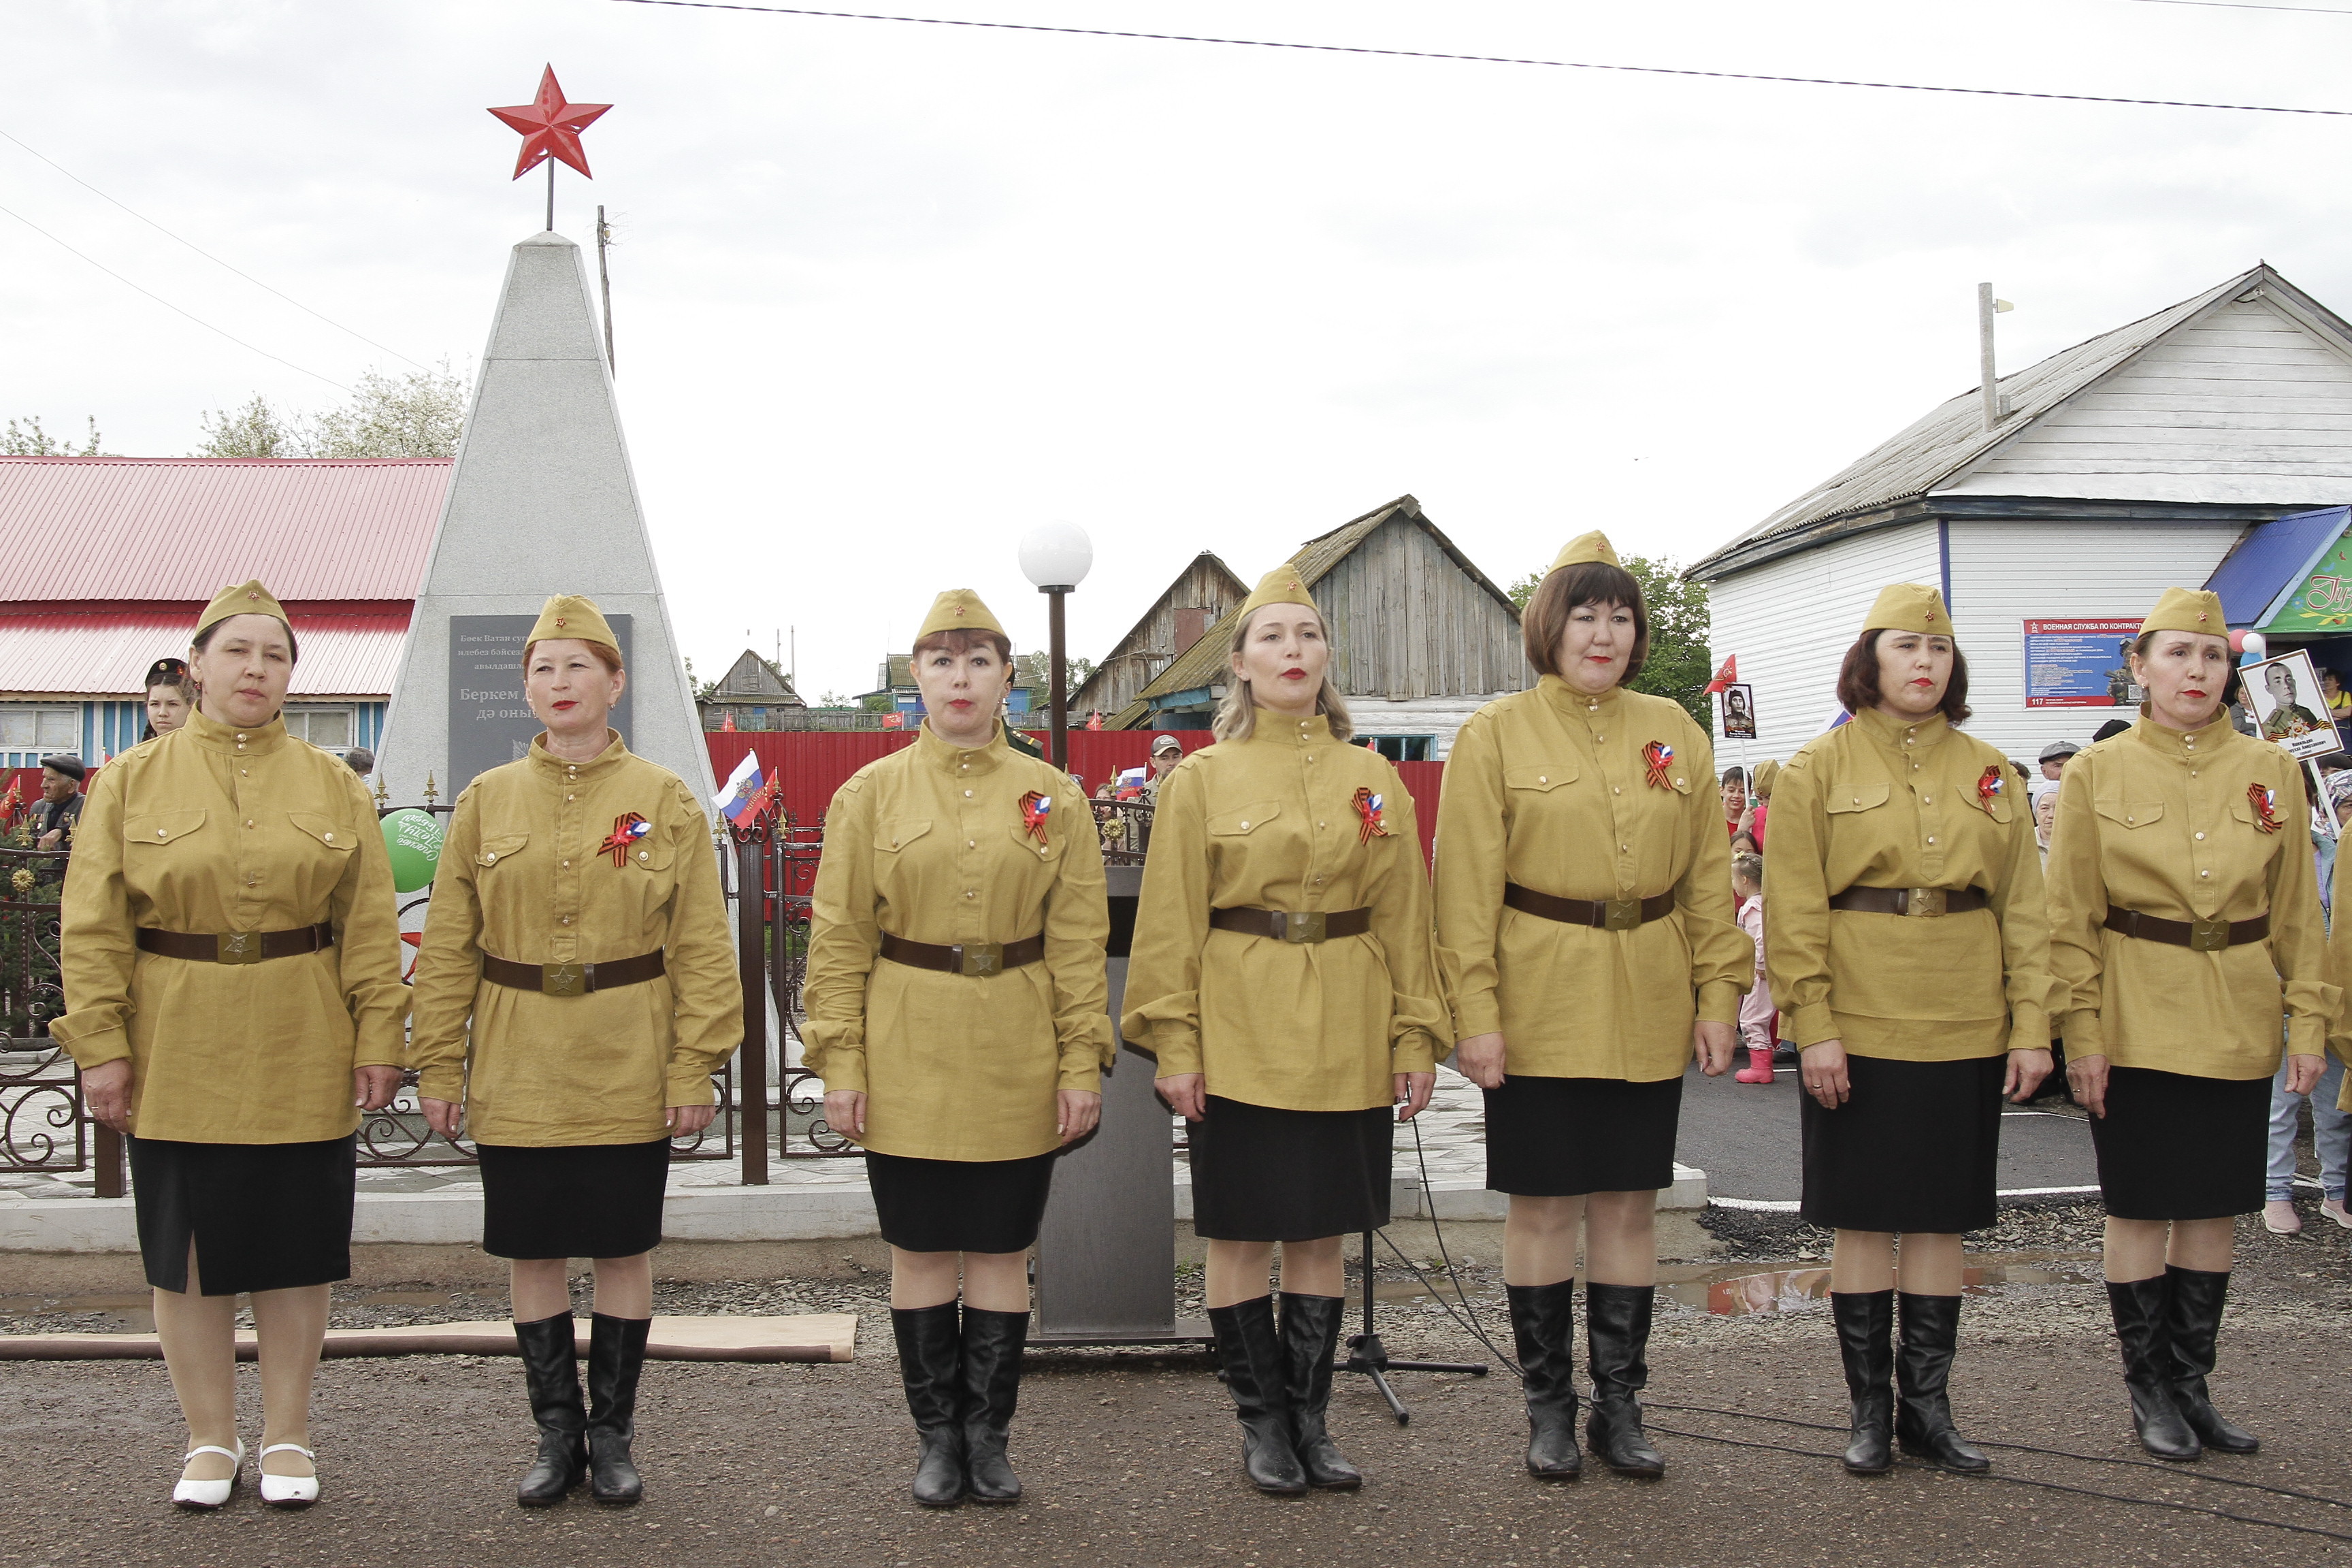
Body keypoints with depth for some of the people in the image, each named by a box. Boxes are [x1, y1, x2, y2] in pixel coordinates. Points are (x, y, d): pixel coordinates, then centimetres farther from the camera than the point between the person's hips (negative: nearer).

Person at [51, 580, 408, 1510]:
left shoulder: (335, 788, 5)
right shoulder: (130, 783, 2)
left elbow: (370, 927, 2)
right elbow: (93, 927, -1)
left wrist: (379, 1040, -4)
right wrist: (99, 1045, -7)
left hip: (301, 1063, 0)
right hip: (175, 1061, 0)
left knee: (295, 1250, 7)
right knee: (186, 1254, 6)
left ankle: (288, 1437, 21)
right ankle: (210, 1440, 22)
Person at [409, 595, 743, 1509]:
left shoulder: (667, 801, -1)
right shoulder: (485, 804, 4)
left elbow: (701, 947, -3)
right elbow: (447, 948, 5)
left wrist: (695, 1066, -8)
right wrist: (439, 1064, 0)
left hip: (628, 1074, -2)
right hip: (517, 1074, 2)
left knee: (623, 1251, 6)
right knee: (531, 1253, 7)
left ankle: (613, 1435, 19)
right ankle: (557, 1435, 21)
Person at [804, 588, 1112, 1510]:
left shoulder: (1053, 797, 3)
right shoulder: (870, 795, 1)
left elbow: (1079, 942, 1)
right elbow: (839, 940, 0)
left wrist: (1083, 1061, -4)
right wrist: (838, 1061, -6)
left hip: (1015, 1069, 0)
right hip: (908, 1061, 0)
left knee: (1002, 1250, 6)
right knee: (920, 1250, 6)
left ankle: (989, 1434, 19)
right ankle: (939, 1436, 19)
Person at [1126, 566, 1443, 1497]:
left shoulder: (1375, 779, 7)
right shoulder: (1201, 779, 0)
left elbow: (1405, 919, 7)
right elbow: (1171, 921, -3)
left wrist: (1416, 1035, 2)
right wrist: (1174, 1043, -9)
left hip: (1346, 1041, 2)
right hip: (1239, 1036, -2)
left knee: (1320, 1233, 9)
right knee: (1241, 1234, 3)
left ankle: (1310, 1418, 19)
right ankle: (1262, 1423, 16)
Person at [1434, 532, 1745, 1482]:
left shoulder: (1674, 734, 8)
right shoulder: (1496, 735, -2)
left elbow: (1709, 877, 8)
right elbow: (1467, 885, -6)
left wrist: (1719, 996, 1)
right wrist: (1474, 1012, -12)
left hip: (1647, 1011, 3)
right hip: (1539, 1005, -3)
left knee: (1629, 1204, 9)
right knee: (1543, 1206, 4)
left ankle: (1620, 1405, 21)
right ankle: (1549, 1409, 17)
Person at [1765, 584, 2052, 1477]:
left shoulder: (1989, 773, 9)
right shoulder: (1818, 769, 0)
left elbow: (2024, 908, 7)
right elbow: (1795, 910, -5)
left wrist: (2032, 1026, 0)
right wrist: (1813, 1025, -13)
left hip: (1964, 1029, 3)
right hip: (1859, 1027, -3)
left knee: (1941, 1217, 8)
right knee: (1863, 1217, 3)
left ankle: (1927, 1405, 18)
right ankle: (1870, 1408, 13)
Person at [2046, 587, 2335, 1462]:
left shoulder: (2272, 772, 5)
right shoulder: (2094, 775, -2)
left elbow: (2297, 912, 7)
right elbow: (2070, 919, -3)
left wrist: (2308, 1022, 2)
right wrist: (2081, 1034, -8)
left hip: (2236, 1029, 3)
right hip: (2137, 1024, -3)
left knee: (2214, 1209, 9)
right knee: (2140, 1209, 2)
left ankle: (2192, 1383, 21)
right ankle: (2149, 1390, 15)